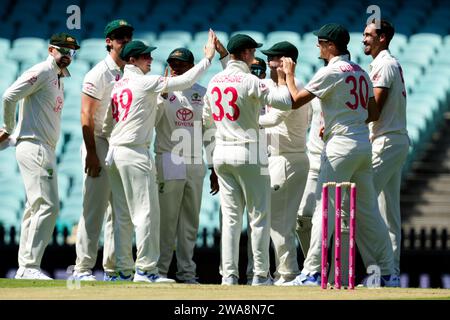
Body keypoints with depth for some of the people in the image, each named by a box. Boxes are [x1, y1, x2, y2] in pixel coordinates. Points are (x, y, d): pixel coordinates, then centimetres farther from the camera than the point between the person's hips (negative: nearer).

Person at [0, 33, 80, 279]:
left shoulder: (59, 79, 21)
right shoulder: (42, 72, -8)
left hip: (46, 148, 10)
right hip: (34, 146, -10)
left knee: (36, 207, 11)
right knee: (48, 205, -16)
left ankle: (25, 268, 15)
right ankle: (30, 266, -17)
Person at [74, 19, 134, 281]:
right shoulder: (99, 74, -8)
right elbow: (86, 115, -13)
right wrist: (91, 153, -19)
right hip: (100, 144, -8)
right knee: (95, 208, -10)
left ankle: (114, 269, 13)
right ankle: (83, 267, -8)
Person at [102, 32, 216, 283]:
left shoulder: (117, 86, 14)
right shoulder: (144, 82, -9)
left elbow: (107, 125, 17)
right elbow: (185, 81, -12)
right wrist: (208, 58, -5)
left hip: (115, 154, 9)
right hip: (136, 153, -9)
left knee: (123, 215, 10)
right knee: (147, 212, -7)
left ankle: (123, 269, 11)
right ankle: (145, 269, -11)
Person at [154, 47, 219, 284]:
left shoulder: (202, 94, 11)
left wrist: (214, 168, 12)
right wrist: (163, 95, -23)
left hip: (195, 165, 4)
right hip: (169, 163, -4)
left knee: (190, 221, 7)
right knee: (166, 220, -6)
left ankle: (186, 271, 13)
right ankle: (159, 270, -2)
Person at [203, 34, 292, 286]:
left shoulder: (214, 81, 10)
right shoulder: (249, 81, -13)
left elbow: (208, 118, 18)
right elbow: (283, 102, -19)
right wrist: (282, 77, 0)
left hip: (221, 152, 7)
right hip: (248, 154, -6)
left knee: (230, 217, 8)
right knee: (259, 215, 1)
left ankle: (229, 275, 3)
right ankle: (261, 275, 1)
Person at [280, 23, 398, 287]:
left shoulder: (332, 72, -10)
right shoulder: (361, 72, 14)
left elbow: (295, 101, -9)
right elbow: (373, 114, 17)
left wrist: (289, 74, 7)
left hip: (341, 146, -8)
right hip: (364, 144, 8)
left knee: (325, 208, -7)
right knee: (368, 211, 10)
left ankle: (312, 273, -10)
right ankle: (387, 273, 10)